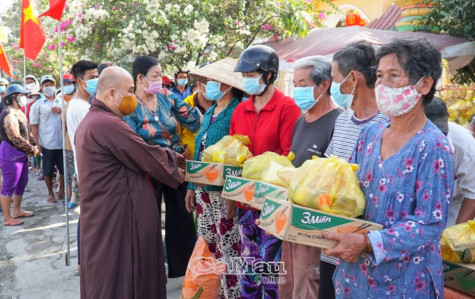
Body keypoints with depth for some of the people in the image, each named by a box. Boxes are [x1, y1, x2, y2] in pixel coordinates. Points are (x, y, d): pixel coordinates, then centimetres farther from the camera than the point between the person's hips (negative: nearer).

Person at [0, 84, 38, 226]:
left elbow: (27, 132, 16)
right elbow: (16, 138, -23)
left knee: (21, 184, 18)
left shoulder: (18, 112, 14)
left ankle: (17, 211, 32)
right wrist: (31, 150, -13)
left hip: (21, 154, 10)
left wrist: (33, 146, 2)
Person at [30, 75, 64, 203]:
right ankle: (50, 193, 22)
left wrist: (61, 111, -8)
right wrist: (37, 143, -6)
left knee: (64, 168, 8)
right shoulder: (37, 105, 3)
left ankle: (61, 190, 25)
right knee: (48, 171, 7)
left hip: (62, 142, 2)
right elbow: (34, 125, 0)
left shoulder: (61, 102, 9)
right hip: (46, 144, -2)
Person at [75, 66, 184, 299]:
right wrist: (178, 174, 4)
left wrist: (177, 157, 11)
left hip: (101, 214, 10)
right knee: (122, 278, 4)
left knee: (105, 276, 20)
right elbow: (149, 157, -14)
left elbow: (139, 152, 12)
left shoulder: (89, 121, 12)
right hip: (118, 217, -10)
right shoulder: (109, 124, -22)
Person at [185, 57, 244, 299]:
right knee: (206, 247, 18)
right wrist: (192, 186, 16)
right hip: (204, 189, 9)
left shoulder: (237, 112, -15)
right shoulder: (210, 112, 13)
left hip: (225, 190, -9)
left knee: (229, 250, 2)